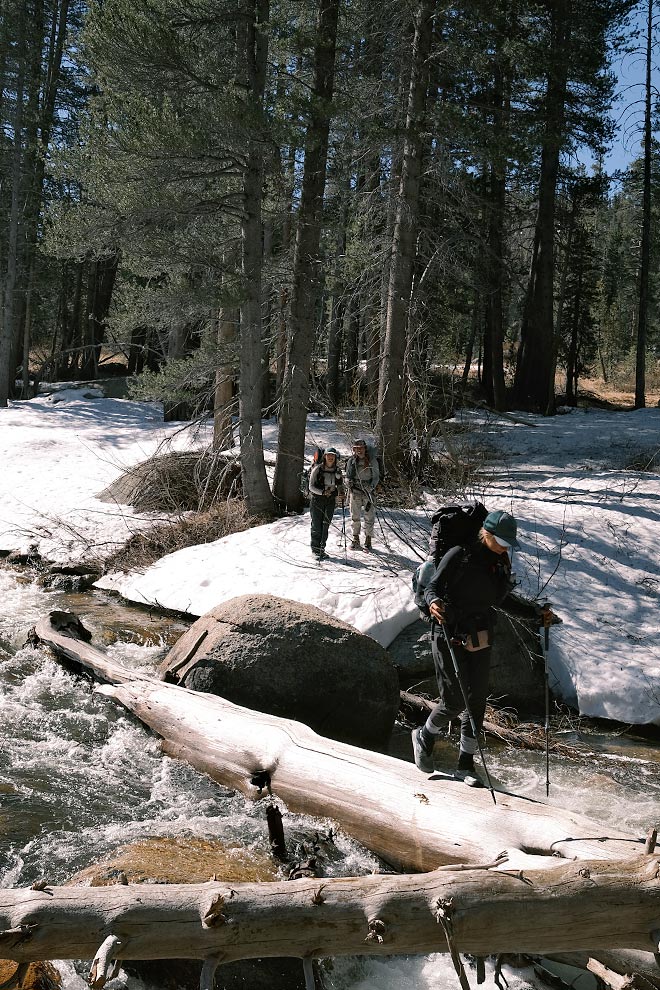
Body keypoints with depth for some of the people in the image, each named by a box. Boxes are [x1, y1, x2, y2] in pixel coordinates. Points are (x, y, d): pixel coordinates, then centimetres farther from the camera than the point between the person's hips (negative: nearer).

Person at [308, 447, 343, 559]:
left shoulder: (337, 470, 5)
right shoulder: (317, 469, -8)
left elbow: (340, 484, 16)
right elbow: (311, 486, -8)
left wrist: (341, 492, -6)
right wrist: (322, 492, -23)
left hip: (331, 500, 4)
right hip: (317, 499, -3)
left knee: (325, 525, 4)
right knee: (317, 525, -3)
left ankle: (321, 548, 13)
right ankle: (315, 549, 8)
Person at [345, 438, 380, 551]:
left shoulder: (372, 460, -3)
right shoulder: (351, 461, 4)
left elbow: (376, 476, 2)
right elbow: (348, 476, 14)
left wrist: (371, 487, -13)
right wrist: (350, 483, -6)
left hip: (368, 490, -2)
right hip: (355, 491, 2)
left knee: (369, 516, 0)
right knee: (355, 516, 4)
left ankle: (368, 540, 10)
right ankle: (356, 539, 15)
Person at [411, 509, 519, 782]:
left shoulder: (501, 562, 7)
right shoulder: (459, 555, -14)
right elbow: (432, 586, -15)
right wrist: (434, 602, -36)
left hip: (480, 639, 6)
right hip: (450, 637, -6)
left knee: (476, 701, 6)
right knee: (454, 701, -5)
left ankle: (466, 763, 19)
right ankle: (424, 737, 24)